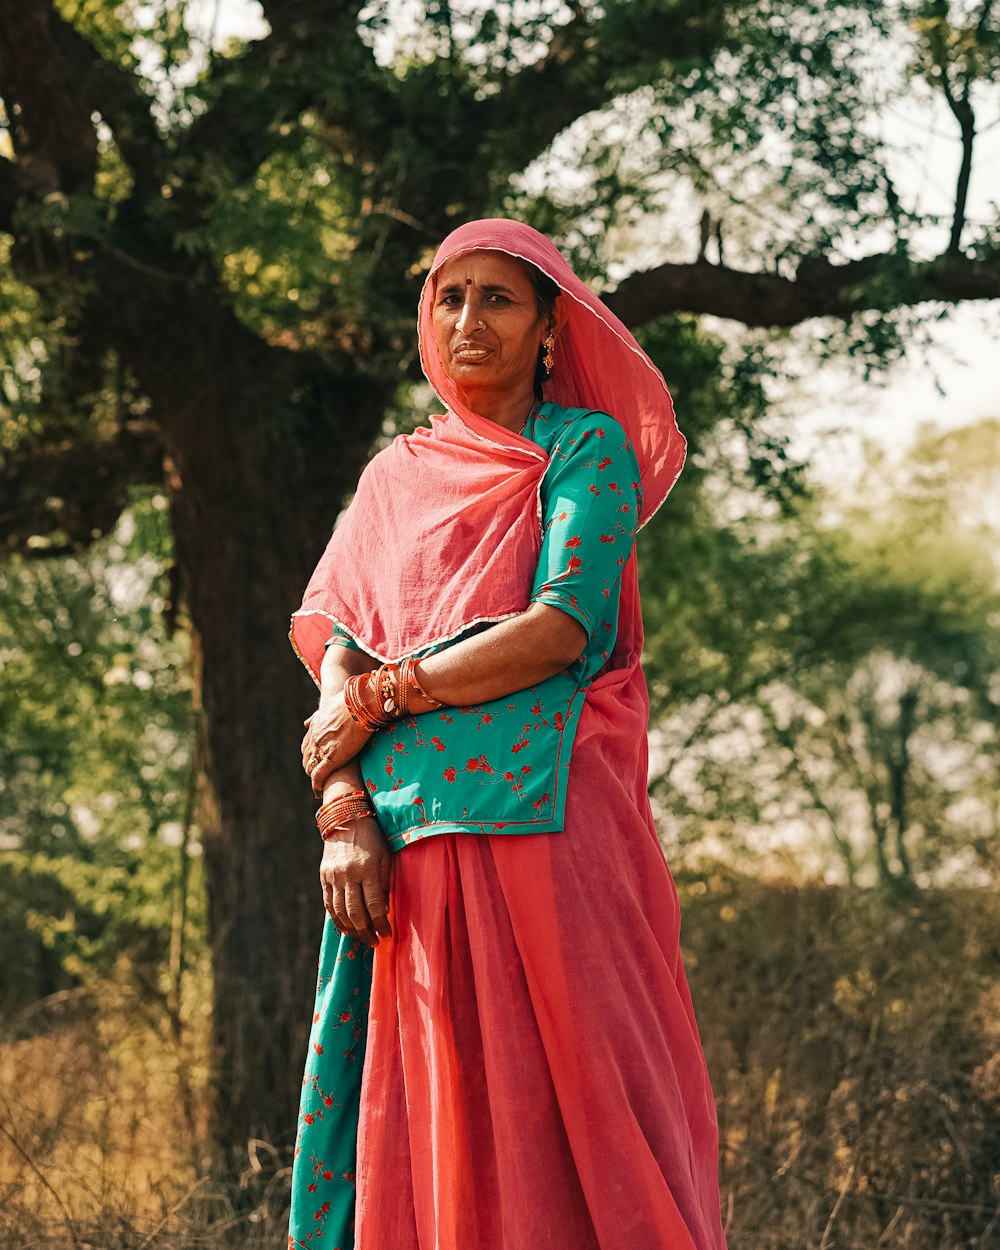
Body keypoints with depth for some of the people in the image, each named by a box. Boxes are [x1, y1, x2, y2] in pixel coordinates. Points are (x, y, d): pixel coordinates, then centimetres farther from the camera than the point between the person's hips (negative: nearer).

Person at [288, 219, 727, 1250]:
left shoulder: (588, 448, 7)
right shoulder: (394, 477, 20)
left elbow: (565, 626, -8)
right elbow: (335, 651, 10)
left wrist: (379, 698, -5)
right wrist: (343, 811, -7)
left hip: (544, 820, -4)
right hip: (406, 847, 4)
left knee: (564, 1121, -7)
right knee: (420, 1124, 1)